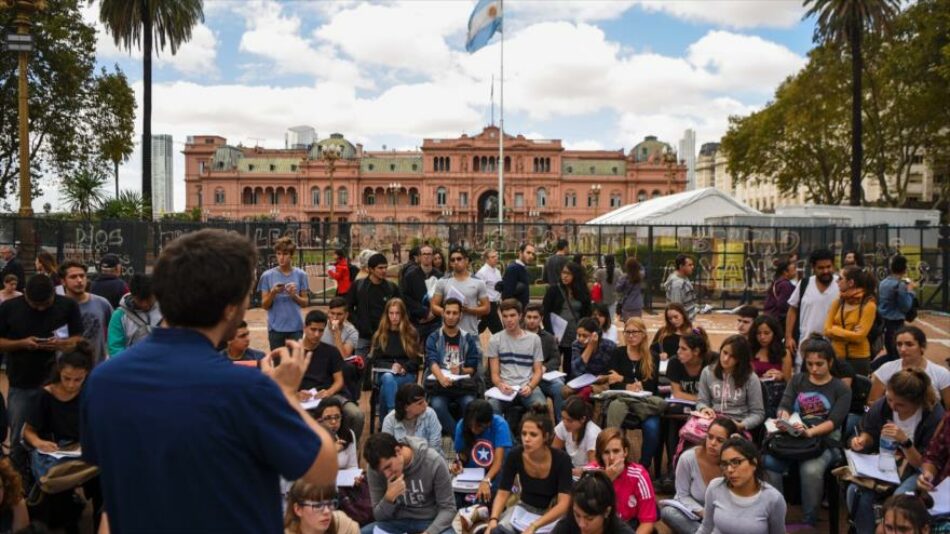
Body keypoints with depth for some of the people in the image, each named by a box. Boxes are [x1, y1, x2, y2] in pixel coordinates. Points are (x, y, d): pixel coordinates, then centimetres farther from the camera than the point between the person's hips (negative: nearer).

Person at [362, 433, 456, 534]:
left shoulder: (434, 461, -18)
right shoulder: (376, 467, -11)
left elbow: (448, 508, -11)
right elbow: (379, 516, -4)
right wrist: (389, 497, -24)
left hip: (430, 522, -2)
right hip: (397, 522, 2)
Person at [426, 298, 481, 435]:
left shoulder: (469, 338, 10)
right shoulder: (433, 338, 7)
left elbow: (473, 368, 7)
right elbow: (432, 361, -10)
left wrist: (461, 371, -17)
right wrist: (442, 378, -31)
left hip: (463, 385, 0)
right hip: (439, 384, 0)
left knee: (470, 404, -30)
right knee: (437, 405, -31)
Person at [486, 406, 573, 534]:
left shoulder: (561, 459, -24)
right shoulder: (515, 455, -16)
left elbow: (563, 504, -26)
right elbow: (503, 493, -9)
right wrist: (493, 519, -27)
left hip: (553, 514, -2)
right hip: (524, 508, 3)